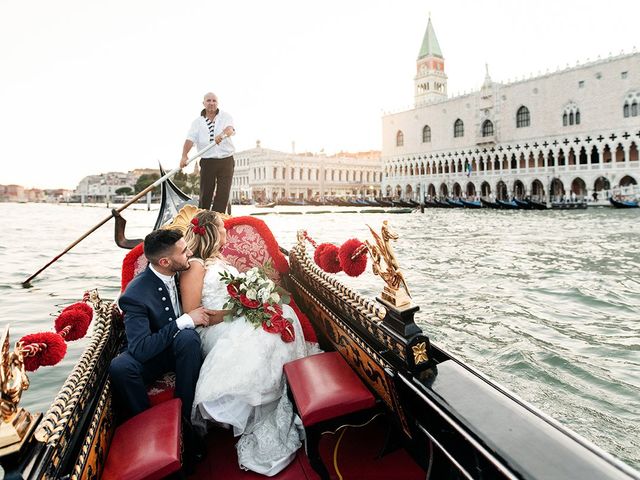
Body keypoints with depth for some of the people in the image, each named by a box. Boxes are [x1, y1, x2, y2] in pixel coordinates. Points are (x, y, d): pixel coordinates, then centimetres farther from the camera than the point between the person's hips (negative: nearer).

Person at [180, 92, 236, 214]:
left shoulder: (226, 117, 4)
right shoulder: (197, 122, 7)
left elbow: (230, 129, -18)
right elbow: (190, 139, -6)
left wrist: (222, 134, -42)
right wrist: (184, 156, -24)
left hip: (226, 161, -1)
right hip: (207, 161, 1)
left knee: (223, 194, -3)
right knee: (205, 193, 4)